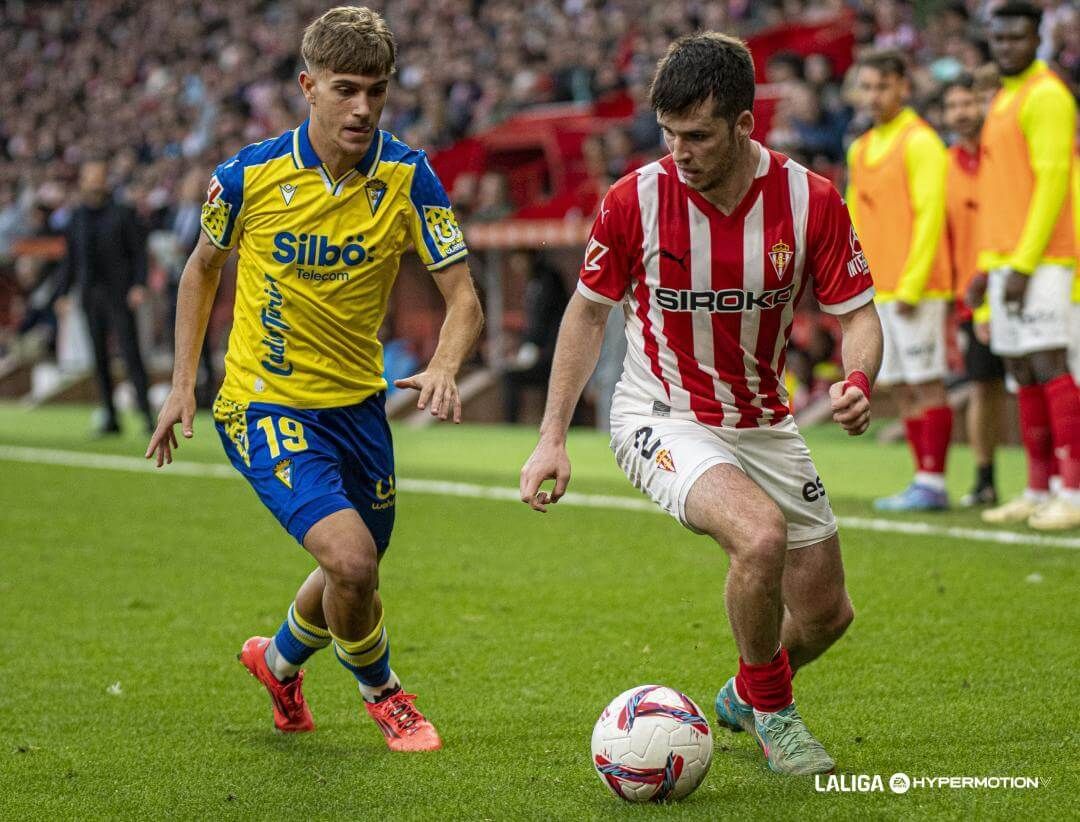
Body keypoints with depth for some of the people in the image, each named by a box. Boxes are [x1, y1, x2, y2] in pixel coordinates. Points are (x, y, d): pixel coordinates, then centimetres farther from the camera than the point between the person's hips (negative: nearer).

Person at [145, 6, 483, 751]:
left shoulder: (407, 178, -10)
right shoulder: (249, 176, -13)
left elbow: (463, 298, -12)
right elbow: (203, 268, 6)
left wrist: (443, 370, -32)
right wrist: (183, 383, 4)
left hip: (358, 403, 4)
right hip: (267, 404, -4)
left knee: (355, 573, 18)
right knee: (351, 559, -22)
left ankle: (279, 660, 52)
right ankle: (383, 694, 9)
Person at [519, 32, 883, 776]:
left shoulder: (811, 200, -14)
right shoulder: (636, 199, -16)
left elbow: (858, 314, -6)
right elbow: (590, 311, -1)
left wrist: (858, 383, -29)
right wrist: (553, 437, -4)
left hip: (763, 424, 4)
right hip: (662, 419, -3)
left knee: (826, 612, 9)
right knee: (760, 536, -31)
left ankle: (745, 697, 42)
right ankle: (771, 712, -4)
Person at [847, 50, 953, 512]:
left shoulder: (920, 142, -7)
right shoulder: (861, 150, 17)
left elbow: (929, 215, -14)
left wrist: (911, 283, -18)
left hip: (915, 290, -8)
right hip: (878, 291, 8)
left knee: (926, 383, -6)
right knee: (901, 388, 7)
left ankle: (932, 485, -6)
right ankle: (923, 481, 10)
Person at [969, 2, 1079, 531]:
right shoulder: (1003, 101, 20)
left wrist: (1023, 264, -20)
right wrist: (986, 268, 21)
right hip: (1003, 262, 9)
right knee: (1023, 374, 9)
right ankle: (1037, 493, 13)